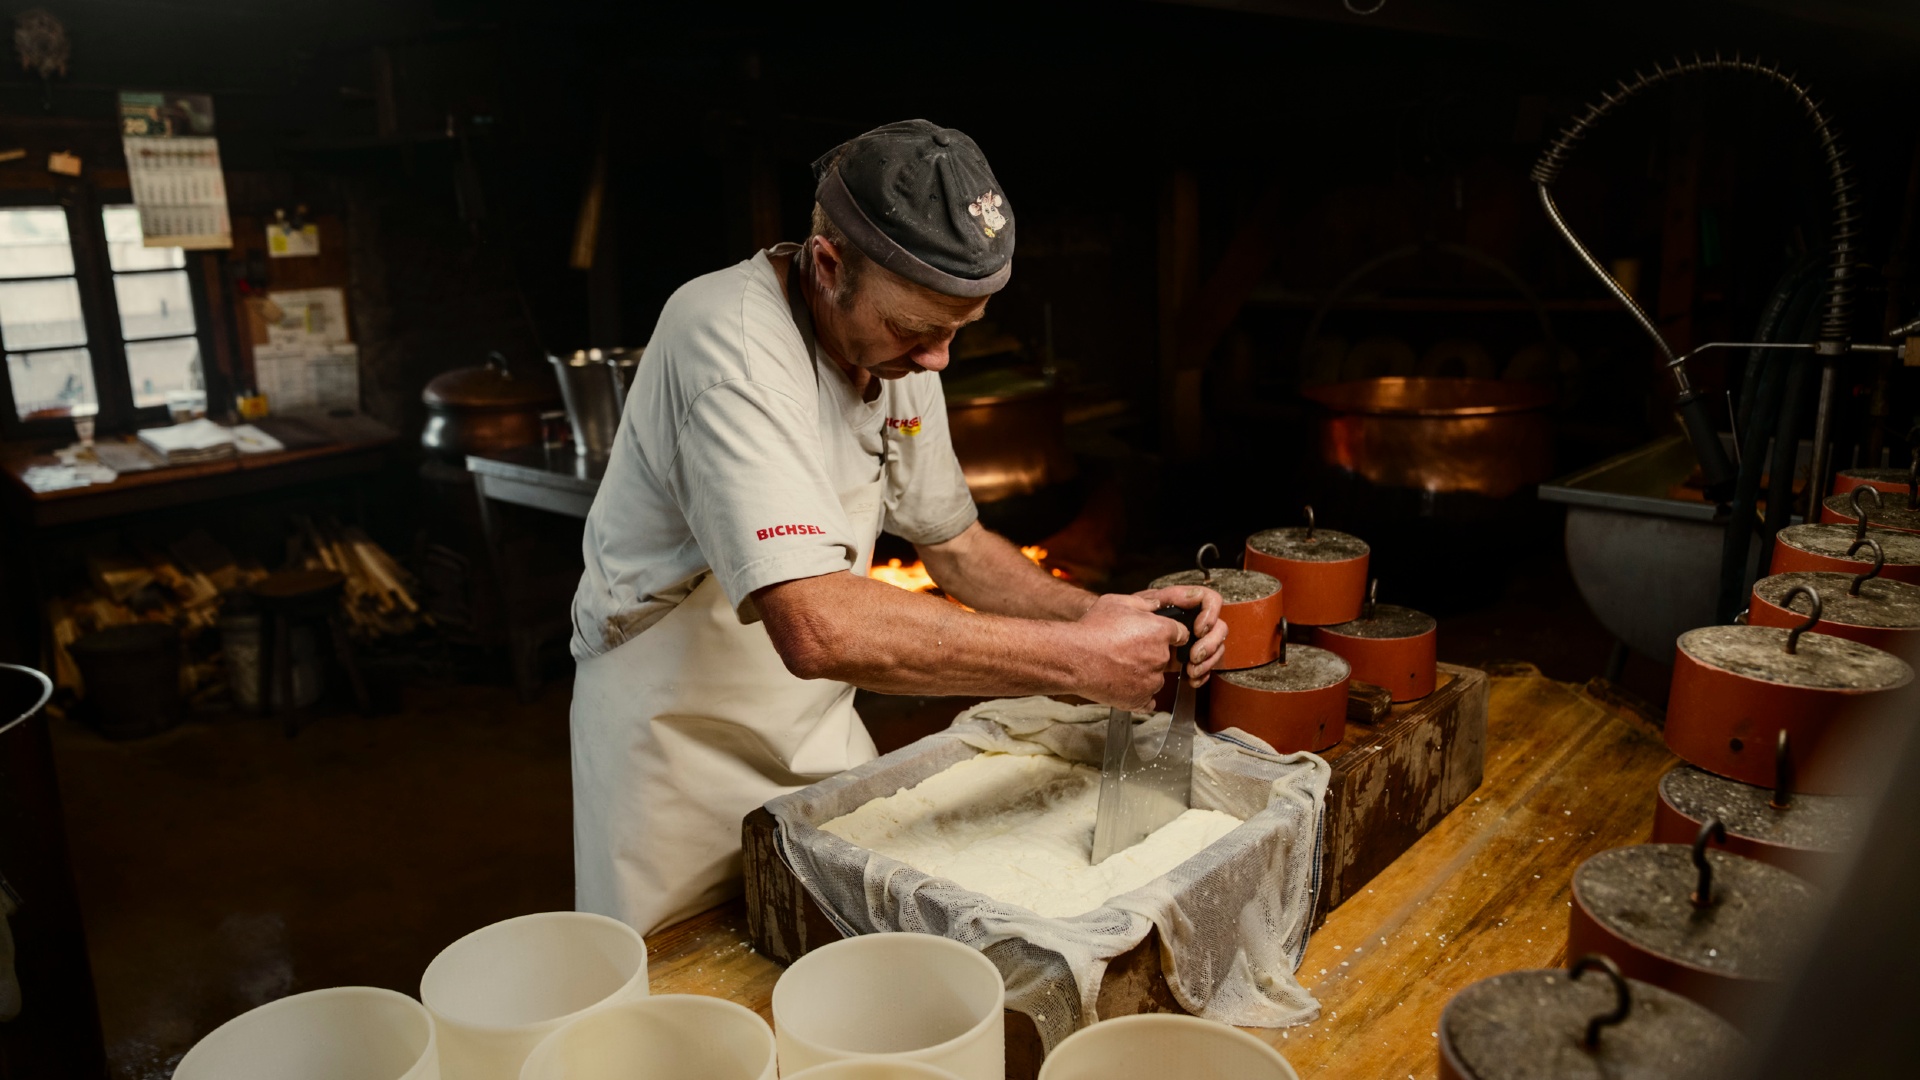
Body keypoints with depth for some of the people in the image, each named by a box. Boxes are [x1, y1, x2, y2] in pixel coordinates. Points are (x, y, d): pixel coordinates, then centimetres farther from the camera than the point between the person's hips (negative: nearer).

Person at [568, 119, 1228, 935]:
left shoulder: (898, 343, -4)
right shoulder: (732, 343, -30)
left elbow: (953, 544, 7)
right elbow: (817, 629, -42)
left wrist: (1102, 614, -10)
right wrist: (1073, 657, -35)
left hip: (821, 729, 7)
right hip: (679, 743, -6)